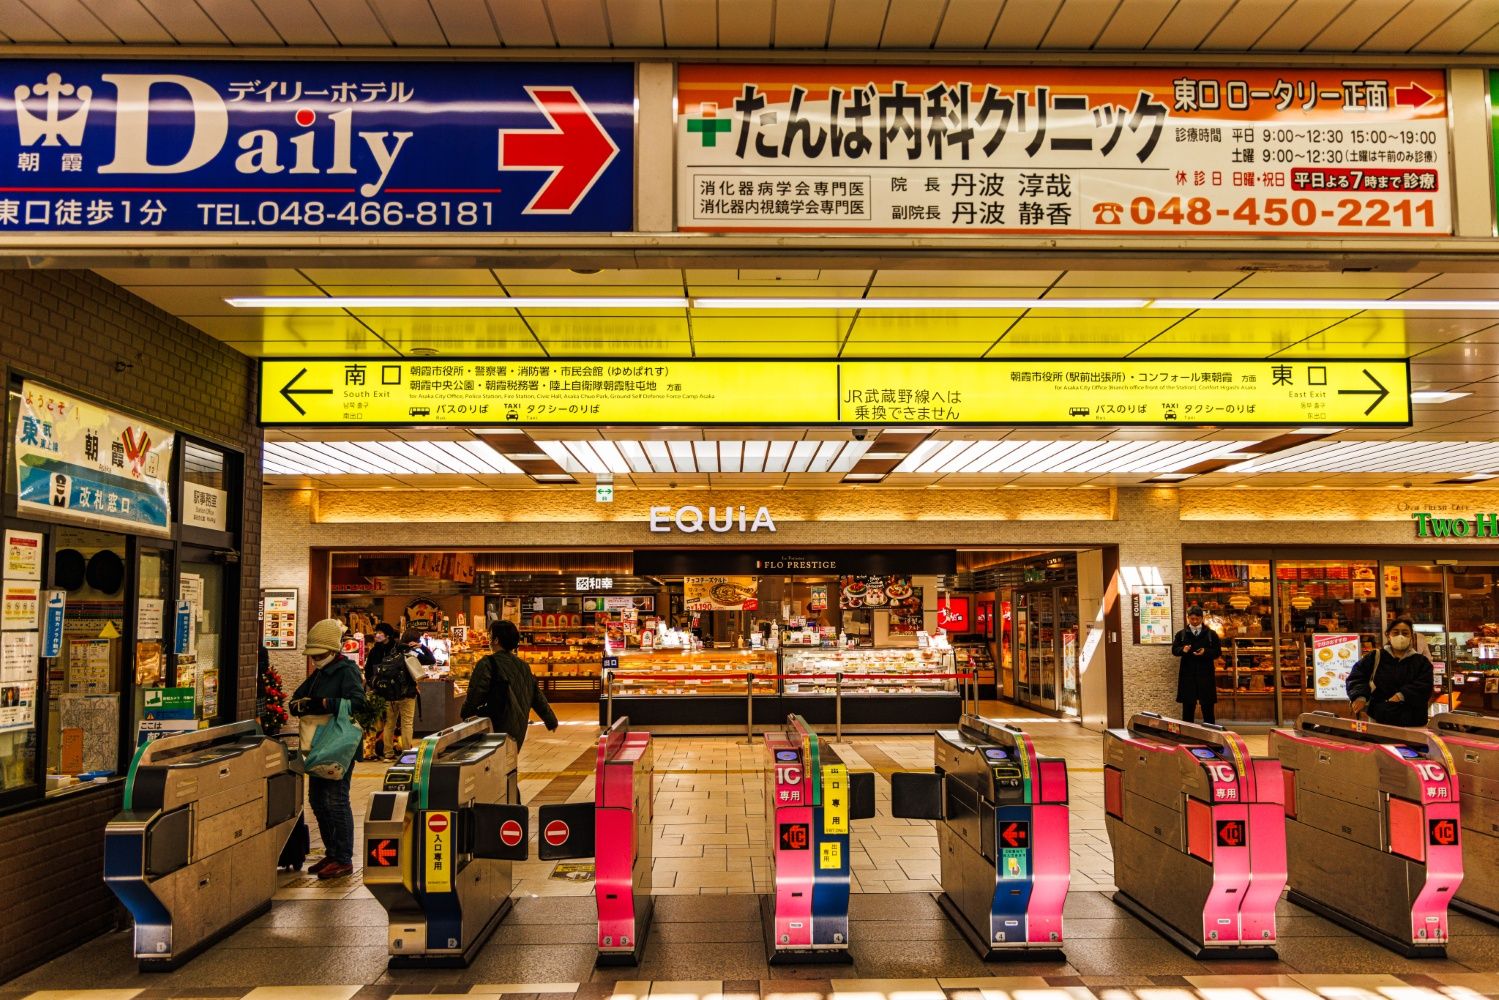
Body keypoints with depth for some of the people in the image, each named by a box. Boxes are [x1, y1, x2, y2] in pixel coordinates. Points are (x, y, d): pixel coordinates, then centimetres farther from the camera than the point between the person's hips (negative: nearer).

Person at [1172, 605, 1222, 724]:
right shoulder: (1181, 634, 8)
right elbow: (1174, 650, 4)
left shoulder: (1211, 634, 5)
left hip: (1206, 675, -1)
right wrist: (1182, 650, -17)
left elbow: (1218, 652, 2)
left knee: (1208, 706, 4)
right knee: (1188, 706, 4)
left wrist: (1206, 652, -16)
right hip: (1188, 675, 1)